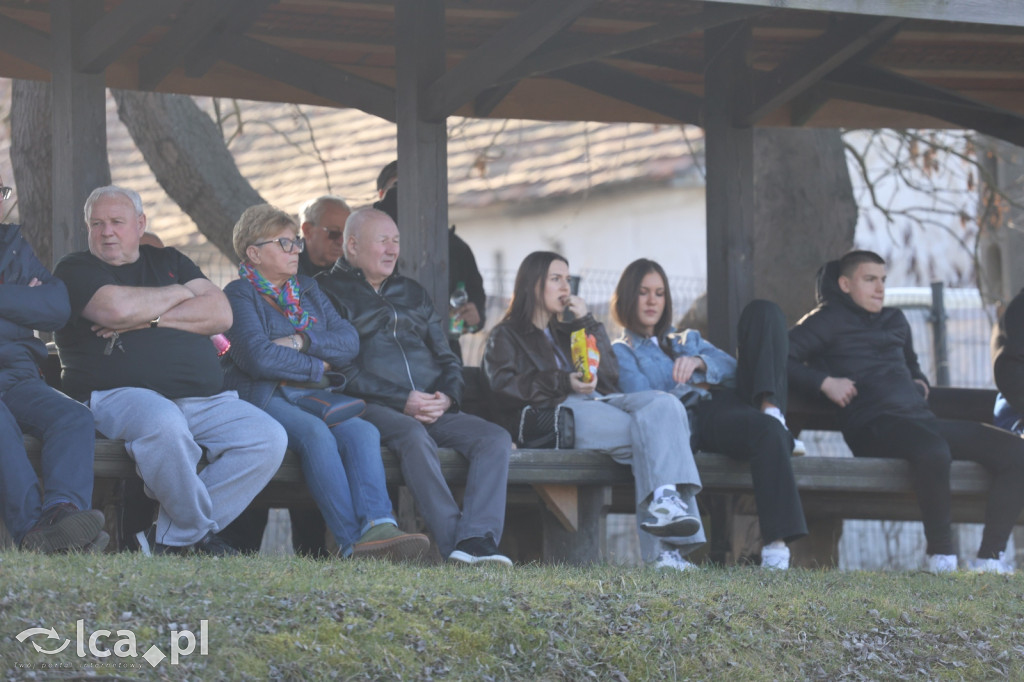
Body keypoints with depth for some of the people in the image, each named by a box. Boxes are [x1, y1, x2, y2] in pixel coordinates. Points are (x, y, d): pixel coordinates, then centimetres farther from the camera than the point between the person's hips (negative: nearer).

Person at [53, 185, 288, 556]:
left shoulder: (169, 261, 23)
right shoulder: (75, 269, 9)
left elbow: (220, 314, 7)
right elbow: (119, 308, -13)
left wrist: (151, 318, -5)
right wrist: (178, 293, 4)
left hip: (206, 399, 5)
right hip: (118, 395, -5)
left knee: (268, 438, -19)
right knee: (163, 423, -41)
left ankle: (172, 539, -17)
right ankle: (200, 533, -19)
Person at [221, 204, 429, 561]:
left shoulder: (307, 290, 26)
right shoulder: (239, 295, 5)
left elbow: (349, 341, 11)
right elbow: (258, 357, -12)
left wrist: (302, 341, -6)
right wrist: (317, 367, -1)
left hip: (314, 397, 6)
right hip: (263, 398, -6)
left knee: (362, 431, -26)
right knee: (315, 432, -36)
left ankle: (377, 525, -50)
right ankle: (352, 538, -46)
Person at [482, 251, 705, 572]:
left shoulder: (566, 332, 38)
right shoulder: (506, 336, 22)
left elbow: (610, 376, 22)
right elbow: (503, 385, 0)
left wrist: (588, 324, 16)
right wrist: (563, 382, -12)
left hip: (600, 401, 6)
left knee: (664, 404, -28)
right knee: (651, 432, -30)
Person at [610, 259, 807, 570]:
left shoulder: (688, 340, 39)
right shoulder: (621, 352, 23)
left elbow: (732, 368, 16)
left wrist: (699, 362, -7)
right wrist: (697, 385, -10)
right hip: (694, 420, -6)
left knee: (762, 310, -7)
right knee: (767, 432, -40)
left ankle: (771, 410, -29)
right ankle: (774, 548, -46)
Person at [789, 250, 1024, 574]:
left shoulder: (895, 320, 30)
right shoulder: (830, 320, 9)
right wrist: (824, 381, -14)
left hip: (921, 417, 8)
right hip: (874, 424, -8)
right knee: (934, 450, -43)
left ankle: (989, 556, -17)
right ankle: (940, 552, -25)